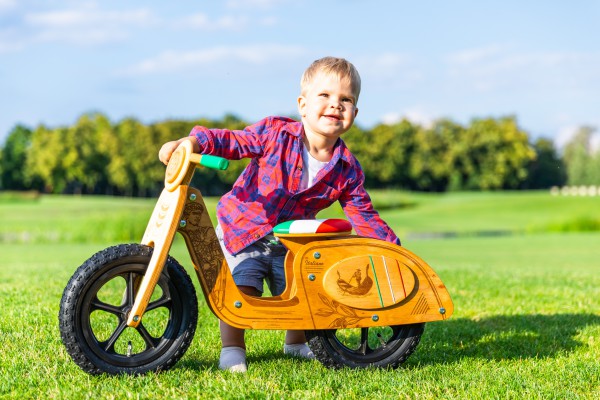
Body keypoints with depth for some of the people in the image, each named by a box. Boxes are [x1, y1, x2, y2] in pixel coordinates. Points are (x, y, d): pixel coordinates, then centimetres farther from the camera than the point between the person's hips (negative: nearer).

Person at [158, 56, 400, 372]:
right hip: (243, 227, -3)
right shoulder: (275, 133, -18)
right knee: (241, 286, -19)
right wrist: (193, 141, -29)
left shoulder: (348, 170, -11)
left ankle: (296, 342, 40)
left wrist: (393, 248, -11)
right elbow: (233, 142, -13)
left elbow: (364, 217, -4)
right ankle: (232, 349, 0)